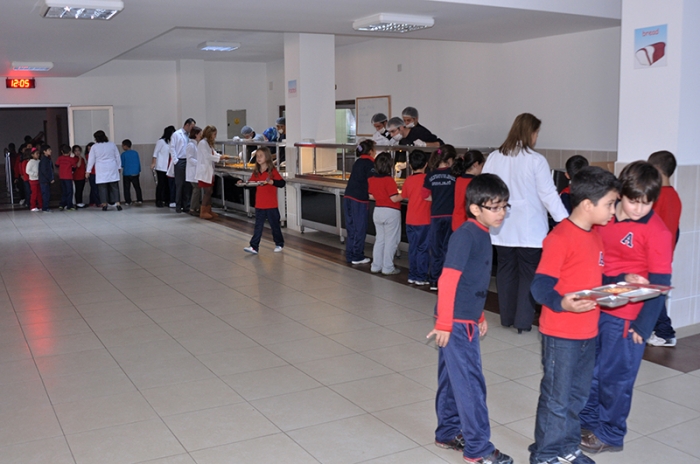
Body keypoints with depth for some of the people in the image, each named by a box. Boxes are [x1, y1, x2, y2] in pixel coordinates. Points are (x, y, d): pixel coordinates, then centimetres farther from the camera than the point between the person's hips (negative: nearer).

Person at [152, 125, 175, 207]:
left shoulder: (170, 142, 11)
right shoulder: (161, 141, -5)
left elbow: (171, 154, 12)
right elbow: (155, 153, -5)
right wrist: (153, 163, -11)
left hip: (168, 167, 5)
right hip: (161, 167, -5)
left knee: (167, 184, 5)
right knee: (161, 184, -4)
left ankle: (167, 200, 11)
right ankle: (159, 201, 2)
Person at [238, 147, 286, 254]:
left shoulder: (272, 171, -9)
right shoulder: (256, 172, 8)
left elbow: (282, 183, -17)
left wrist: (270, 182, -29)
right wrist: (242, 183, -7)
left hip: (271, 205, -4)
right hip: (259, 205, 4)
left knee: (274, 225, 8)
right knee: (258, 226, 4)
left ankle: (279, 244, 23)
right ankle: (254, 247, 3)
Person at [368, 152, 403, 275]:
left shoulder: (371, 180, 1)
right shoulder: (389, 180, -19)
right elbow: (394, 198, -20)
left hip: (377, 211, 7)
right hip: (391, 212, -7)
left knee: (379, 239, 16)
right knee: (391, 241, 4)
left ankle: (376, 266, 19)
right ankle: (388, 268, 8)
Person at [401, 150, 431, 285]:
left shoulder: (408, 180, 2)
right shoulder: (427, 178, -11)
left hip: (410, 220, 5)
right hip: (424, 220, -5)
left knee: (413, 248, 12)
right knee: (422, 249, 2)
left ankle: (412, 275, 17)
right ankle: (421, 277, 5)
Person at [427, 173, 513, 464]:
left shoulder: (482, 234, 10)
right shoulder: (465, 235, -18)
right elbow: (448, 280, -21)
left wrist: (479, 316, 23)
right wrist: (444, 323, -20)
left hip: (467, 320, 9)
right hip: (456, 322, -9)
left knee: (453, 379, 18)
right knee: (470, 383, -1)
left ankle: (448, 433, 32)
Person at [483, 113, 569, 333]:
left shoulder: (494, 158, 0)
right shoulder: (536, 160, -11)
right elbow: (549, 195, -11)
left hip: (502, 227, 4)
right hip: (529, 229, -4)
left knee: (505, 269, 14)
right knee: (528, 272, 6)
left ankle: (507, 317, 24)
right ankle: (523, 321, 6)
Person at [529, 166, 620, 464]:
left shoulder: (595, 235, 8)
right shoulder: (559, 238, -20)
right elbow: (540, 288, -22)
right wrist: (563, 304, -39)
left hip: (588, 332, 8)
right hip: (561, 335, -8)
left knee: (577, 395, 20)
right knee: (556, 397, 6)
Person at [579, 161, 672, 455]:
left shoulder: (657, 231, -12)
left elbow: (660, 285, -11)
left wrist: (643, 326, -12)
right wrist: (621, 279, -9)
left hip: (627, 316, -5)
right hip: (596, 307, 5)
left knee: (614, 376, 6)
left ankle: (611, 434, 24)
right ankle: (588, 422, 33)